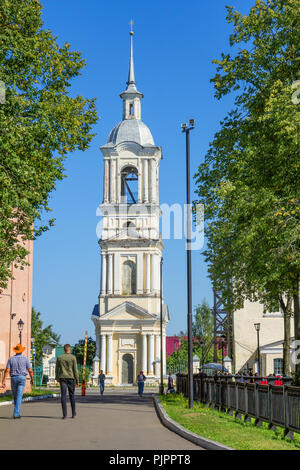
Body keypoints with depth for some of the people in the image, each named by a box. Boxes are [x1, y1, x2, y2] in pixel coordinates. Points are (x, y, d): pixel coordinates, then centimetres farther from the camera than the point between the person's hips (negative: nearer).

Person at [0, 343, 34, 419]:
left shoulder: (11, 359, 3)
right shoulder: (25, 359, 0)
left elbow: (7, 370, -5)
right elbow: (30, 370, 0)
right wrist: (32, 379, 14)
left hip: (13, 378, 2)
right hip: (22, 378, -2)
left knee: (15, 396, 16)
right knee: (19, 396, -7)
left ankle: (17, 413, 28)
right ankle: (16, 414, -16)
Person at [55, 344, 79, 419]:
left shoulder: (59, 358, 4)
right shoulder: (73, 357, -4)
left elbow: (57, 369, 8)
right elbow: (75, 369, -6)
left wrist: (57, 378, 19)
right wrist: (77, 380, -2)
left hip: (62, 379, 1)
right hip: (71, 378, -1)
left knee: (63, 396, -2)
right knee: (71, 395, 11)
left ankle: (64, 414, -7)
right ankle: (73, 413, 19)